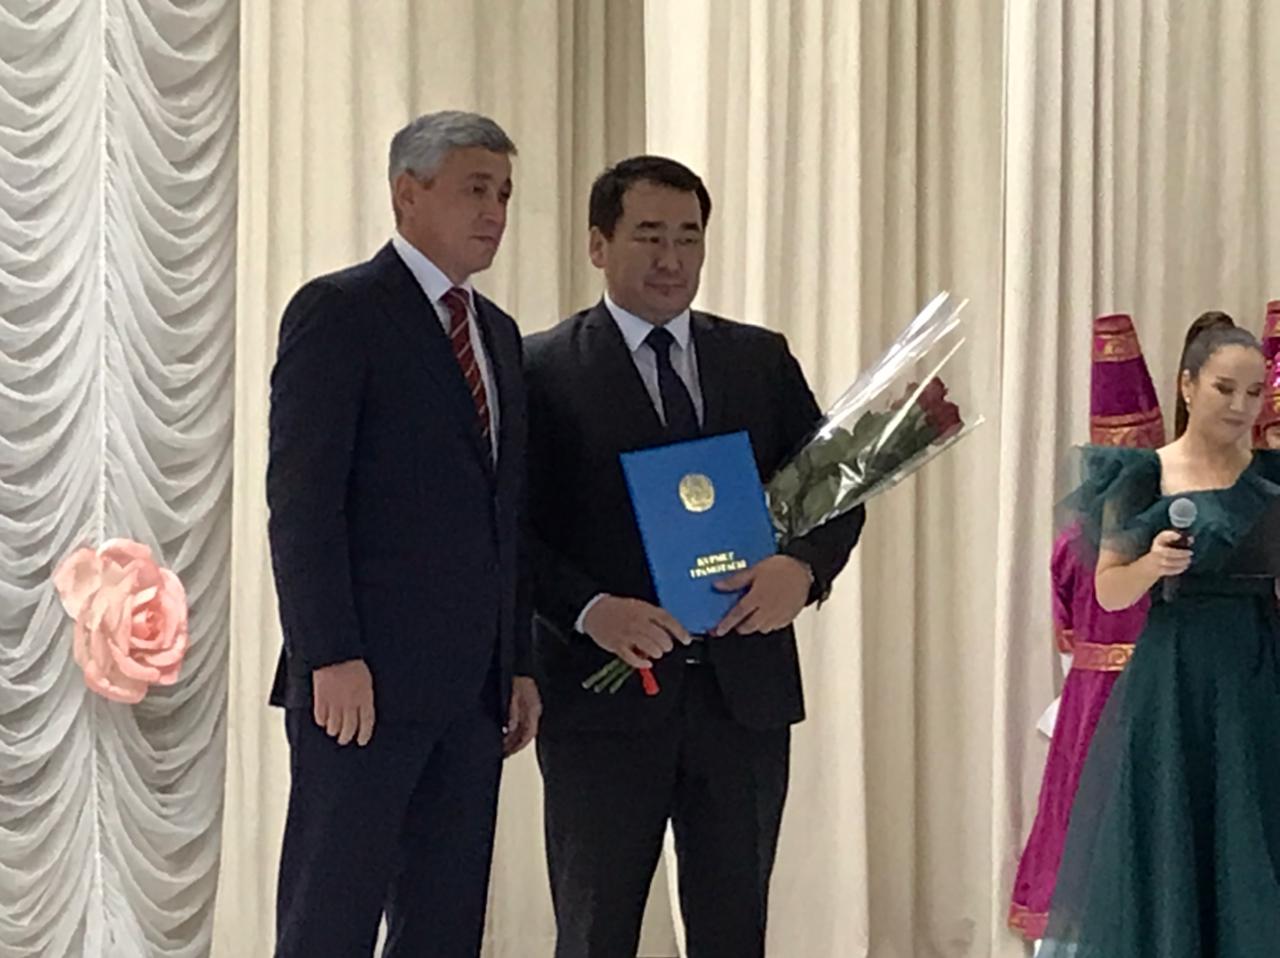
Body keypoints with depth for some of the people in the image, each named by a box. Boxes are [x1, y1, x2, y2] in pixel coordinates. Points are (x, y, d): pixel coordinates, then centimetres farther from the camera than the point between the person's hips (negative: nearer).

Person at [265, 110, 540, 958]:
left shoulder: (498, 333, 19)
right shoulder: (338, 313, -5)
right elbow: (301, 497, -12)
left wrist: (521, 663, 15)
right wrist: (331, 657, -18)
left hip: (473, 687, 8)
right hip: (366, 680, -7)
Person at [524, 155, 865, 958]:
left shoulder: (761, 359, 12)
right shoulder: (545, 369, 0)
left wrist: (803, 568, -13)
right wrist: (591, 610, -21)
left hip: (744, 689, 3)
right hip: (606, 691, -3)